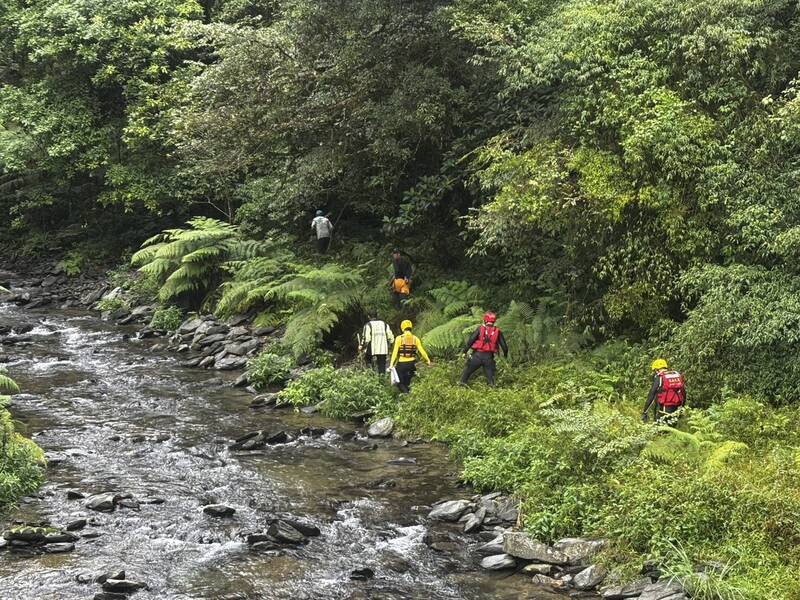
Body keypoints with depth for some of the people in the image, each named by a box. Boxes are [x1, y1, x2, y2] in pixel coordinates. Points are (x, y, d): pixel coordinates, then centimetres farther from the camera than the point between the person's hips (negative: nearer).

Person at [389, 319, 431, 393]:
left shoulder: (399, 338, -7)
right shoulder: (415, 339, 1)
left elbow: (395, 352, -10)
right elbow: (421, 351, 0)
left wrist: (392, 364, -8)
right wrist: (428, 360, 12)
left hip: (401, 363, -3)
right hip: (412, 364, 3)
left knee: (400, 383, 6)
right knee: (407, 383, 19)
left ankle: (406, 393, -17)